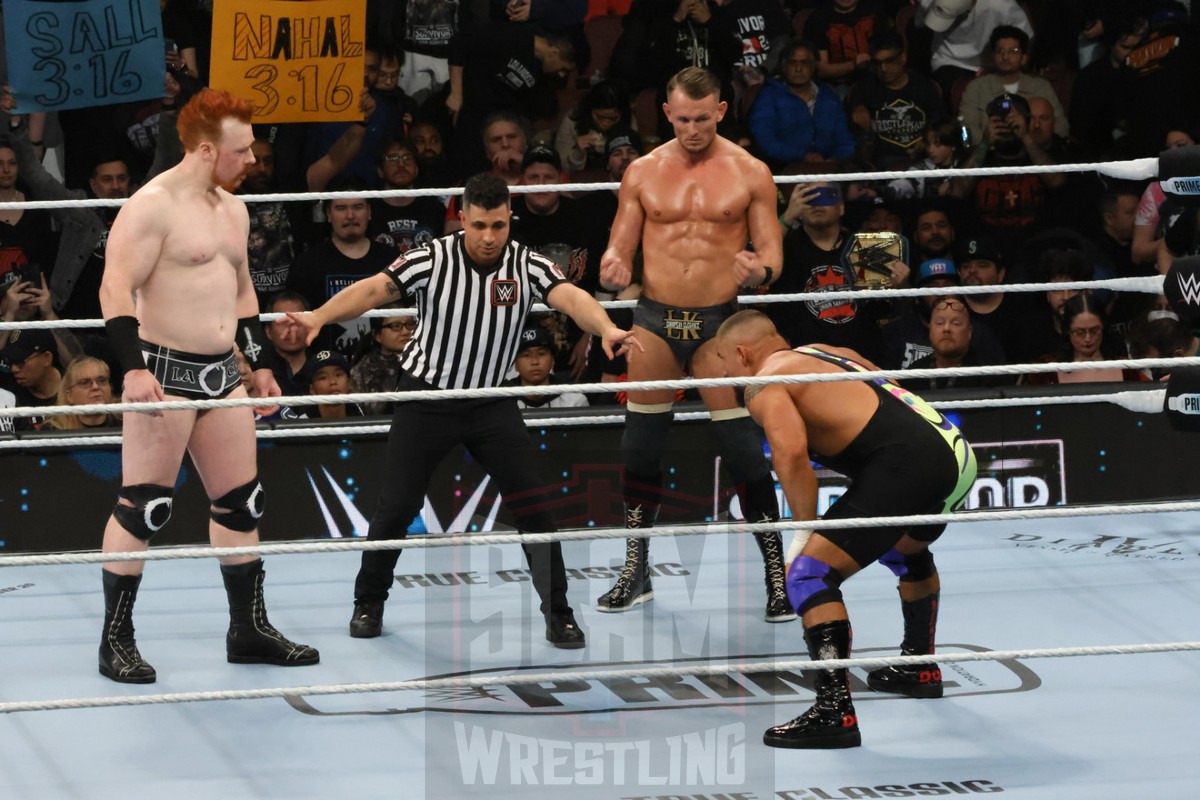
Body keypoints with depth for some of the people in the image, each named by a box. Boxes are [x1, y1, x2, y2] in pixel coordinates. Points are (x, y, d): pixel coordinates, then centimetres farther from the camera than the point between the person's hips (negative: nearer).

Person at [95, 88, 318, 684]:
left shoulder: (232, 209, 15)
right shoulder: (152, 206, -12)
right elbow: (116, 289, -18)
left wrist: (260, 364, 24)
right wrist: (133, 368, -27)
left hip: (222, 375, 8)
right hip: (164, 373, -8)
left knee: (241, 502, 10)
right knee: (143, 507, -6)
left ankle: (249, 629, 19)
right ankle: (116, 640, 0)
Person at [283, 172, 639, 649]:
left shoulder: (528, 266, -11)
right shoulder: (433, 260, -14)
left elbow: (569, 297, -27)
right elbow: (374, 289, -23)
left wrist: (605, 329, -48)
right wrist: (320, 317, -39)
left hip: (491, 404, 1)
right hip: (427, 396, -1)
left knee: (533, 508, -6)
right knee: (397, 507, 1)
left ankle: (558, 614, 7)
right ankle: (369, 602, 23)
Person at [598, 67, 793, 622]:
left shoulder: (749, 173, 0)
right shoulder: (643, 173, 5)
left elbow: (771, 251, 1)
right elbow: (618, 248, 8)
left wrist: (760, 271, -23)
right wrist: (613, 271, -16)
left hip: (719, 322, -2)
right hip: (653, 320, 2)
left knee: (744, 448, -6)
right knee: (640, 446, 6)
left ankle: (777, 575, 2)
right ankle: (635, 572, 20)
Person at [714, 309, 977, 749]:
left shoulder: (765, 383, 3)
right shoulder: (832, 354, 28)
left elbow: (792, 453, -15)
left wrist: (804, 528, -8)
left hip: (905, 462, -9)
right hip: (958, 454, 9)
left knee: (809, 575, -10)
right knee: (906, 550, 38)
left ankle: (834, 710, -21)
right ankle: (919, 666, 53)